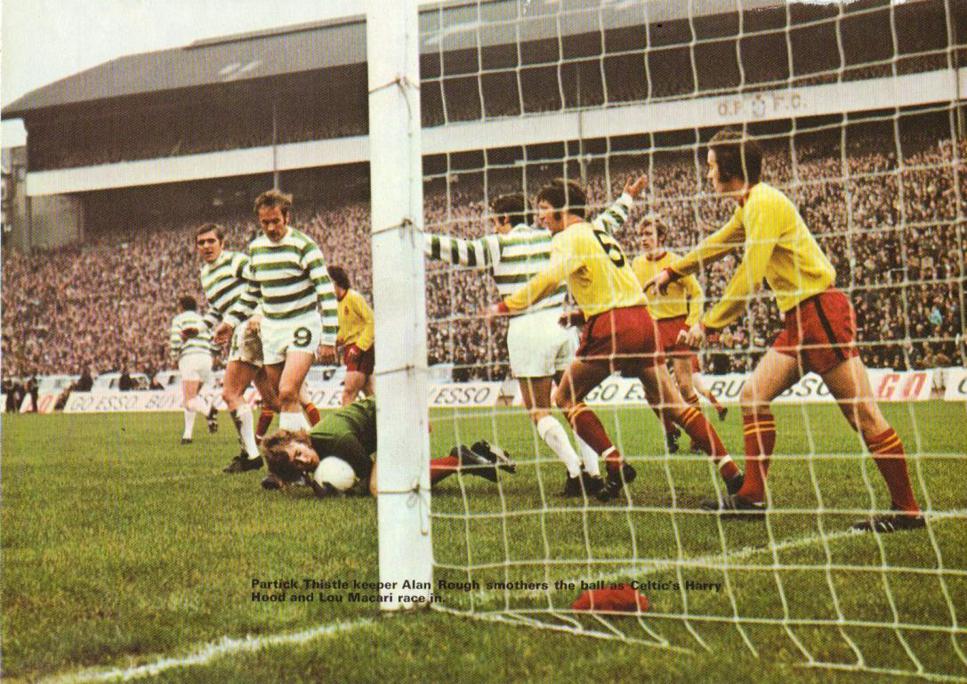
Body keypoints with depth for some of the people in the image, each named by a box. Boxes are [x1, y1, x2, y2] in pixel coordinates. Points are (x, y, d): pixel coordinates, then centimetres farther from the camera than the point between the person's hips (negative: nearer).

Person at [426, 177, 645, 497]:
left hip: (528, 329, -4)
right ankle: (593, 472, 6)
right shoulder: (554, 238, 12)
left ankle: (575, 470, -11)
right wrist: (626, 198, 33)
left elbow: (457, 250, -7)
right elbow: (601, 227, 20)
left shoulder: (498, 245, 0)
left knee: (538, 411, 3)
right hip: (563, 324, 5)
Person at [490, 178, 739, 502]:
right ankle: (731, 472, 2)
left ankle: (616, 465, -5)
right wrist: (579, 312, 35)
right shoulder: (602, 234, 24)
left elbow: (550, 278, -21)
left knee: (565, 397, 7)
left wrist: (506, 305, -16)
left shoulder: (568, 237, -2)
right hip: (642, 318, 8)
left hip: (611, 327, -8)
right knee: (672, 404, 9)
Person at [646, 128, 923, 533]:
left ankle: (907, 510, -3)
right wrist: (673, 271, 44)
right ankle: (752, 497, 12)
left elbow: (749, 278, -20)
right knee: (752, 398, 8)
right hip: (799, 318, 10)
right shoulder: (748, 207, 16)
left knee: (862, 413, -8)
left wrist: (708, 324, -14)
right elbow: (717, 244, 35)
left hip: (821, 312, -10)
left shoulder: (764, 203, -14)